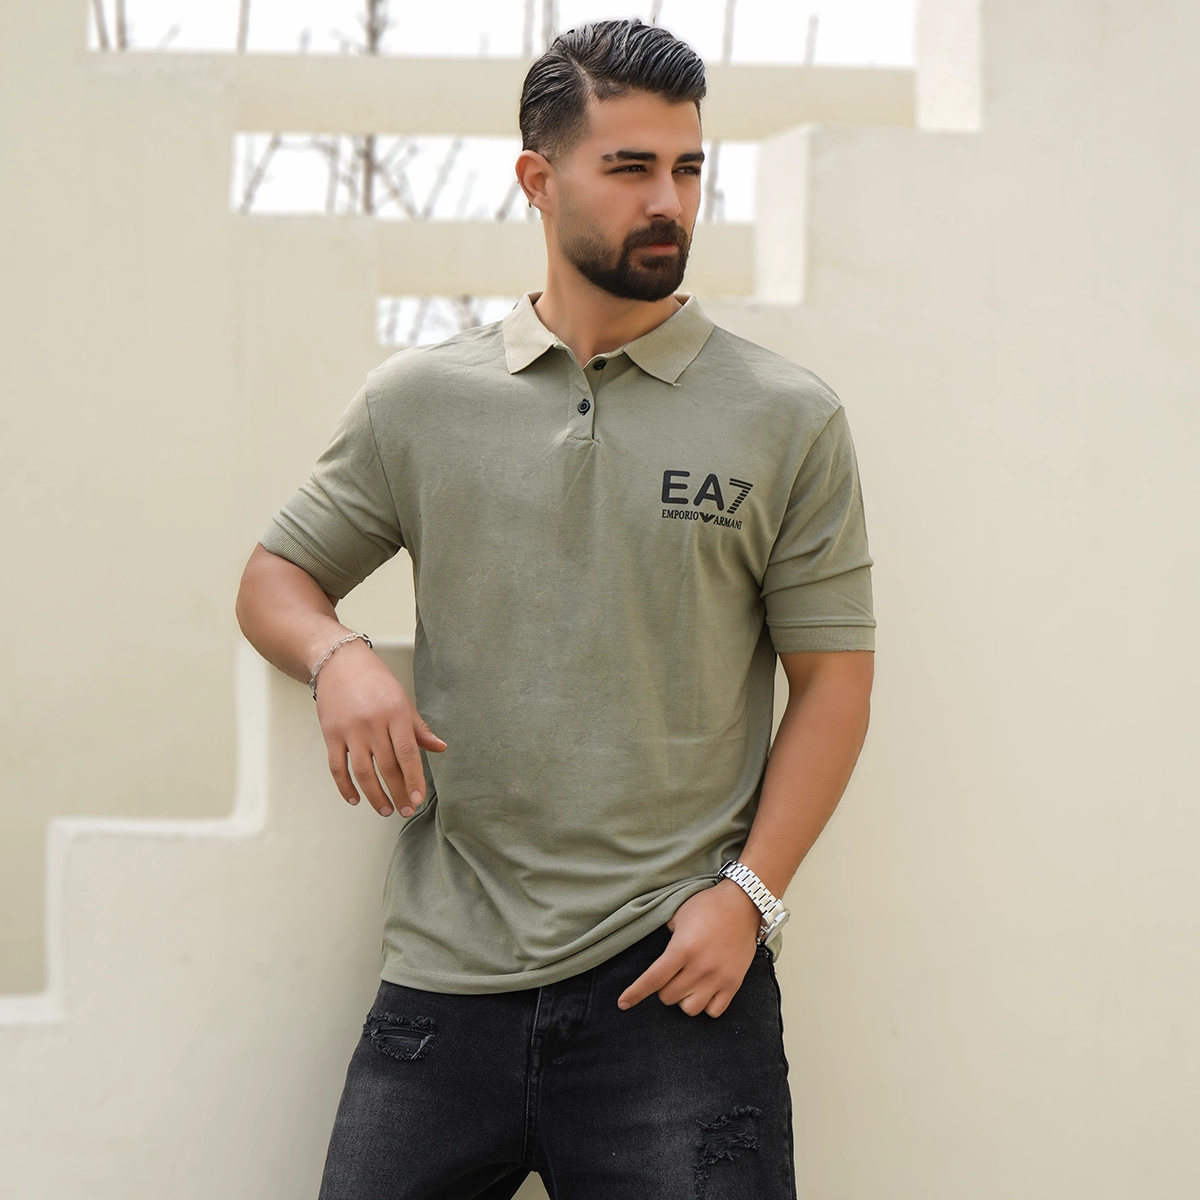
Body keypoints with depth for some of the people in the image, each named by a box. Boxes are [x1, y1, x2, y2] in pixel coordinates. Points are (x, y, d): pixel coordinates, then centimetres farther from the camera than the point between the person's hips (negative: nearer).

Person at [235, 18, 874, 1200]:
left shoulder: (788, 418, 3)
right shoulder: (416, 401, 7)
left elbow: (832, 678, 3)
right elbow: (273, 577, 16)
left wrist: (750, 892, -7)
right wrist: (340, 659, -7)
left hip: (675, 979, -1)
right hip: (444, 976, 2)